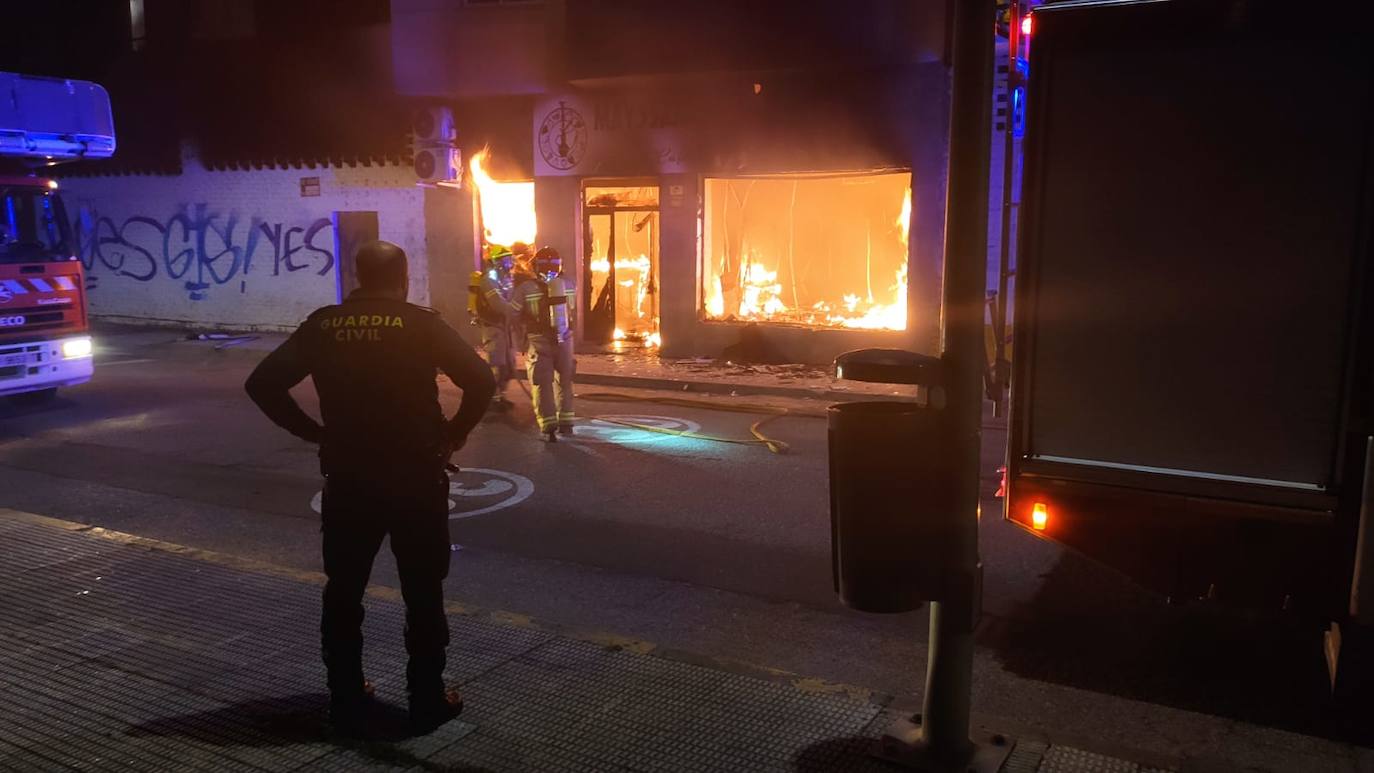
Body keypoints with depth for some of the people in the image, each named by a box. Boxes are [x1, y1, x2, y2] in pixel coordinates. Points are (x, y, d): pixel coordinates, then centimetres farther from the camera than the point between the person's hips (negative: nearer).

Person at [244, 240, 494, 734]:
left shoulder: (323, 325, 2)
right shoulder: (420, 323, -7)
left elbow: (262, 383, 1)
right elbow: (480, 381, -17)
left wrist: (312, 432, 5)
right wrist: (455, 433, -4)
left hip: (347, 478, 3)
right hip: (416, 477, -2)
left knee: (343, 592, 16)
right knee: (423, 592, 10)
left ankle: (347, 702, 24)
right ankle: (427, 701, 17)